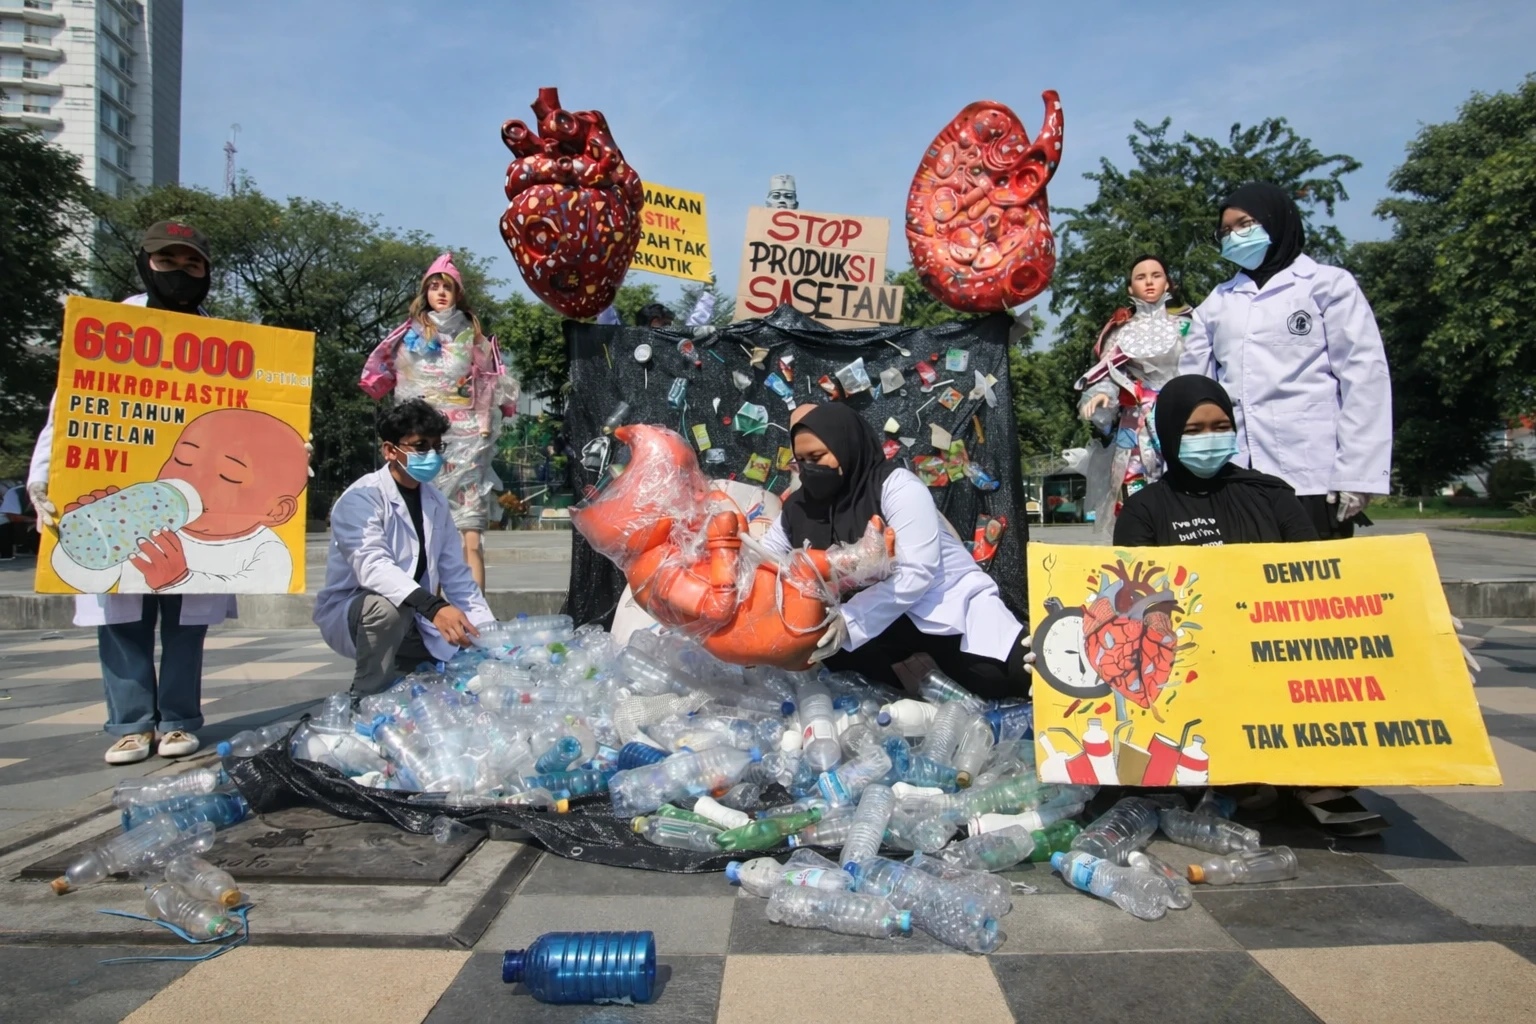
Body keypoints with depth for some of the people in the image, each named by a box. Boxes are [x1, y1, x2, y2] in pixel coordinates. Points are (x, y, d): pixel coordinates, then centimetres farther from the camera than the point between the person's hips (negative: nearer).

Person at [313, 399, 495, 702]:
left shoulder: (437, 502, 2)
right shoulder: (361, 498, -19)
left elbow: (457, 575, 3)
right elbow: (372, 566, -36)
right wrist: (434, 606, -52)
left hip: (413, 621, 7)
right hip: (350, 612, -7)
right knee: (388, 606, -37)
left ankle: (401, 679, 17)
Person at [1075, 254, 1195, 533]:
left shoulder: (1185, 324, 14)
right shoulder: (1121, 330, 16)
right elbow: (1109, 373, 5)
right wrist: (1101, 394, -17)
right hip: (1133, 425, 1)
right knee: (1132, 494, -8)